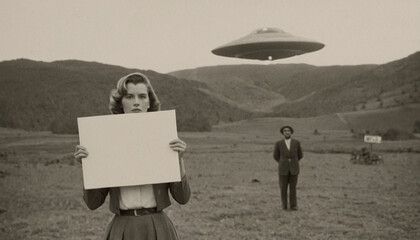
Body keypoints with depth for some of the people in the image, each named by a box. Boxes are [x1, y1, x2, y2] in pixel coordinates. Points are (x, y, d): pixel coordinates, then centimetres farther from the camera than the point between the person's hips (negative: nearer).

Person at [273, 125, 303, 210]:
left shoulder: (296, 143, 0)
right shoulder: (278, 143, -3)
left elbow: (300, 155, 12)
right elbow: (275, 156, 9)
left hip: (294, 169, 1)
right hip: (283, 169, 0)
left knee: (293, 187, 2)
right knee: (283, 187, 2)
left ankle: (293, 205, 10)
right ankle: (284, 205, 17)